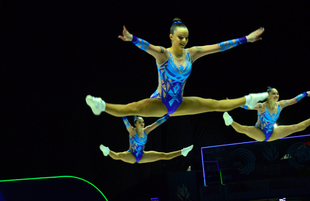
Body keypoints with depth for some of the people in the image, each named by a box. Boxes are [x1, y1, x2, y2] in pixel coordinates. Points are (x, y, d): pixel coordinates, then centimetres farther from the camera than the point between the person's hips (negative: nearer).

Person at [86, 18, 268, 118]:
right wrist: (132, 39, -63)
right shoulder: (163, 54, -19)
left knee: (214, 105, 14)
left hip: (179, 103, 5)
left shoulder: (191, 53, -5)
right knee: (133, 108, -34)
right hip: (159, 102, -5)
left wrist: (245, 39, -4)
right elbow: (148, 46, -41)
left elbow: (218, 47, -4)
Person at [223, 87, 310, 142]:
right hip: (259, 134, -6)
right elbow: (247, 106, -37)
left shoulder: (280, 105, -6)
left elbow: (294, 100, 6)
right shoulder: (262, 106, -25)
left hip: (271, 134, 6)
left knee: (295, 128, 7)